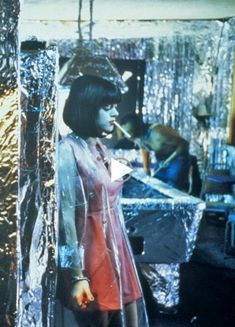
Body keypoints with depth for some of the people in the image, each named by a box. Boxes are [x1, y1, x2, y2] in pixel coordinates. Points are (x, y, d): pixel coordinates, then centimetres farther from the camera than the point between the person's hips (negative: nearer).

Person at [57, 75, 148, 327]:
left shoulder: (100, 147, 10)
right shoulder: (68, 150, -16)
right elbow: (66, 215, -19)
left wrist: (121, 253, 18)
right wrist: (76, 275, -20)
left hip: (115, 251, 8)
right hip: (90, 254, -7)